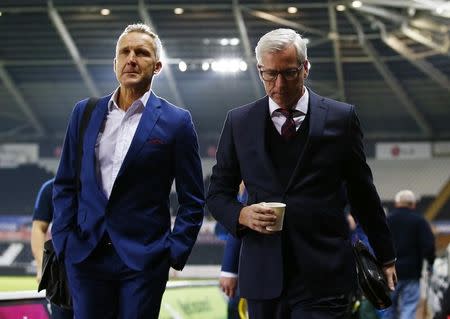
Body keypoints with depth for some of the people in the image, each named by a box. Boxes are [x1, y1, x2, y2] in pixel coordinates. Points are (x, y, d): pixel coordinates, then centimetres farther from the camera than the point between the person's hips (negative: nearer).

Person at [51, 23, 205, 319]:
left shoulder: (176, 122, -1)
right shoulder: (85, 112, 8)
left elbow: (193, 199, 2)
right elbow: (66, 183, 12)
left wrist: (176, 252, -5)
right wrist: (63, 238, 2)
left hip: (143, 259, -3)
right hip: (85, 256, 3)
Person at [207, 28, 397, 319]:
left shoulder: (341, 118, 3)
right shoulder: (238, 122, 8)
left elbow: (363, 193, 11)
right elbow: (218, 193, 13)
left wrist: (386, 256, 17)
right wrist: (241, 215, -9)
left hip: (323, 281, -2)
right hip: (263, 276, 2)